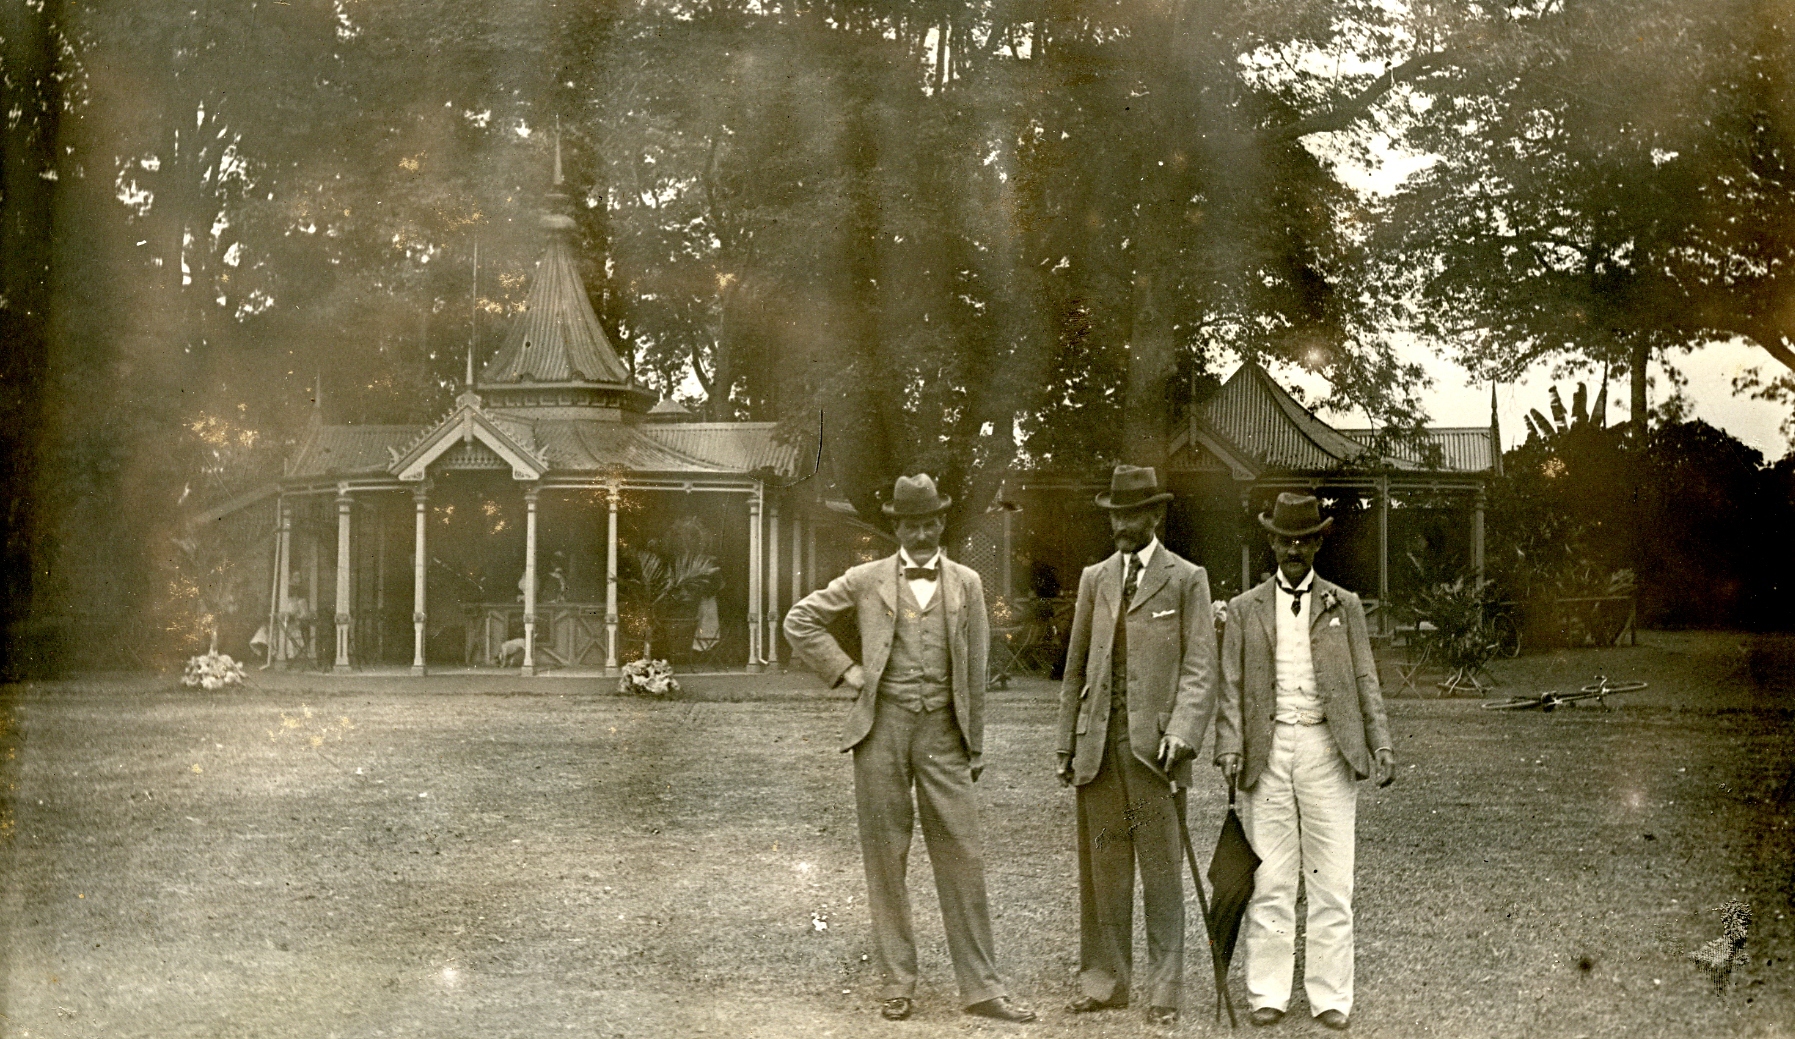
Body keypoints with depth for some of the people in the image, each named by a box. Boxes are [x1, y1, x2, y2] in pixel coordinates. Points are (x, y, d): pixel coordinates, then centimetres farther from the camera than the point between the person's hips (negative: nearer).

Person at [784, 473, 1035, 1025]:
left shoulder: (966, 583, 10)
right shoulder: (866, 581, 6)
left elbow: (975, 670, 11)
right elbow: (800, 620, 12)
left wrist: (976, 748, 9)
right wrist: (844, 670, 3)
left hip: (942, 730, 1)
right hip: (882, 727, 0)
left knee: (962, 856, -3)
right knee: (885, 857, 4)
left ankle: (980, 985, 2)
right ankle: (897, 979, 13)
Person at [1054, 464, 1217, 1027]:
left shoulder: (1187, 580, 3)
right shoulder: (1094, 579, 16)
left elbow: (1199, 668, -3)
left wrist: (1183, 733, -17)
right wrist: (1067, 744, 12)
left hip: (1153, 745, -4)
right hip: (1099, 745, 4)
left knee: (1161, 871, -1)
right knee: (1102, 866, 7)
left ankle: (1164, 991, 5)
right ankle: (1103, 980, 15)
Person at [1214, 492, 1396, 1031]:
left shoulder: (1344, 606, 12)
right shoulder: (1245, 609, 12)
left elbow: (1365, 682, 10)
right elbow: (1231, 686, 8)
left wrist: (1380, 744, -1)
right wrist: (1230, 746, -5)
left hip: (1327, 748, 0)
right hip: (1268, 751, 0)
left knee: (1332, 881, -1)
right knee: (1269, 880, 1)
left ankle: (1331, 997, 4)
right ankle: (1268, 994, 7)